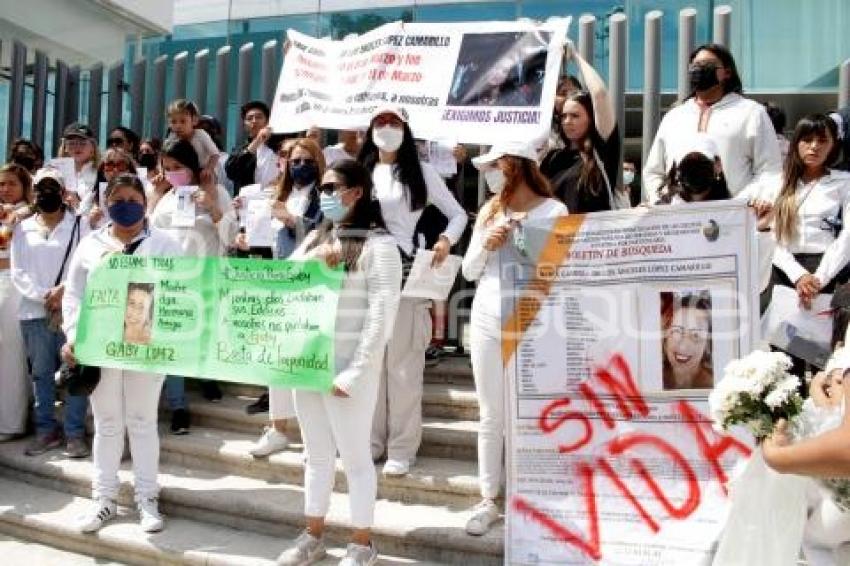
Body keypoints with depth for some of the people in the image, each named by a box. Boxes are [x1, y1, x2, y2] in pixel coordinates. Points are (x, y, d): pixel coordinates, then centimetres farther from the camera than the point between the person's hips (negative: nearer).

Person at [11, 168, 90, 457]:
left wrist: (64, 289, -15)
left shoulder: (80, 225, 4)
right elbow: (18, 272, 5)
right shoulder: (22, 229, 13)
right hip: (34, 312, 3)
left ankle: (75, 433, 3)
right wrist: (44, 297, -9)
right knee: (41, 373, 9)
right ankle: (46, 430, 18)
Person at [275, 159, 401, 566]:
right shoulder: (315, 239, 13)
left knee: (354, 457, 6)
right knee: (316, 455, 17)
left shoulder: (378, 244, -8)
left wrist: (354, 373, -16)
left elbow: (381, 314, -13)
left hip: (347, 368, -6)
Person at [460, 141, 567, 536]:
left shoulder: (554, 211, -3)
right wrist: (484, 244, -4)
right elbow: (468, 272, 13)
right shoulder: (489, 211, 11)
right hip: (487, 319, 5)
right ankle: (488, 499, 22)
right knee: (491, 415, 11)